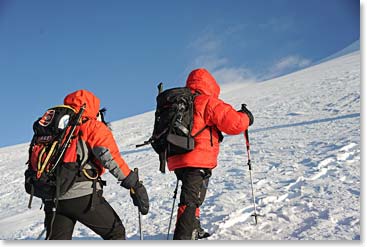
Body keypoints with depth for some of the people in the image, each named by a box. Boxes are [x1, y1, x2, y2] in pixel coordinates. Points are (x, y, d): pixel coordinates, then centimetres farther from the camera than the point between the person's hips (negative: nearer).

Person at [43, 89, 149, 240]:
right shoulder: (93, 127, 4)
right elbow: (111, 159, -10)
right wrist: (135, 185, -9)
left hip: (54, 197, 6)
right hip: (83, 195, -6)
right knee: (116, 233, 11)